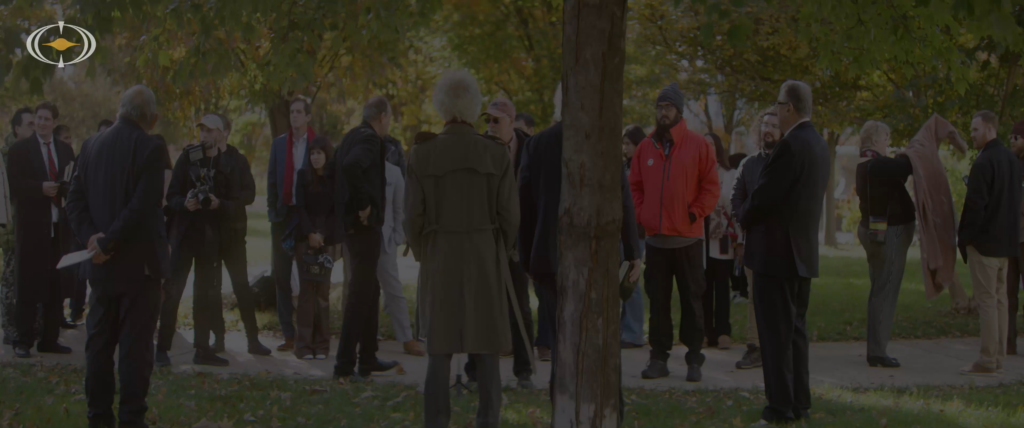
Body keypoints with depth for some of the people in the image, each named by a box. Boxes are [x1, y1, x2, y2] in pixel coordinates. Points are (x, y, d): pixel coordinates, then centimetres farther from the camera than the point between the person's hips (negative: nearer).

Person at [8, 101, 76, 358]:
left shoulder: (65, 150, 14)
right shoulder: (21, 149, 1)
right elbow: (15, 184, -7)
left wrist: (68, 185, -9)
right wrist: (41, 188, -21)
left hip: (58, 225, 4)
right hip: (32, 224, -4)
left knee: (56, 285, 6)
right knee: (29, 285, -2)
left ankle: (50, 339, 13)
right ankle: (23, 341, 2)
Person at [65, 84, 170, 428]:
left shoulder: (92, 145, 5)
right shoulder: (150, 149, -12)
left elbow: (75, 199, 2)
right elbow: (142, 206, -19)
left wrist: (91, 236, -7)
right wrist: (108, 242, -14)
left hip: (102, 263, 5)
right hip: (139, 262, -5)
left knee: (99, 341, 11)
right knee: (136, 344, -1)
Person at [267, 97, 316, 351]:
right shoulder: (279, 144, 12)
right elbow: (272, 179, 12)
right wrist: (273, 209, 2)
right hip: (283, 215, 4)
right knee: (281, 275, 2)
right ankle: (289, 335, 7)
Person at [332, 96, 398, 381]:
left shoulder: (351, 137, 14)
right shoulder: (370, 140, -15)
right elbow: (351, 166, -34)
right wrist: (363, 204, -24)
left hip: (350, 223, 10)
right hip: (364, 225, -10)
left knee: (369, 289, 19)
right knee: (361, 294, -5)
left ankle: (368, 359, 26)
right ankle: (345, 365, -5)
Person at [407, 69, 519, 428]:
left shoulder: (422, 154, -6)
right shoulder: (497, 154, -6)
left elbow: (414, 216, -6)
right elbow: (509, 215, -4)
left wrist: (423, 256, 12)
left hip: (440, 257, 0)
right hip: (486, 257, 0)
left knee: (440, 348, 6)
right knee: (485, 349, 6)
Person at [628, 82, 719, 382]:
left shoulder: (697, 145, -1)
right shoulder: (646, 147, 8)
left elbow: (711, 186, 0)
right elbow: (635, 186, 15)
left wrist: (695, 213, -8)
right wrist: (641, 214, 3)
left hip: (688, 237, -3)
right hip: (656, 238, 3)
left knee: (692, 300, 2)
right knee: (658, 301, 6)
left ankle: (694, 360, 7)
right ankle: (659, 358, 11)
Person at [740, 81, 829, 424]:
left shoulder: (791, 146, -19)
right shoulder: (818, 144, 11)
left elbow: (764, 195, -19)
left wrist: (745, 219, 1)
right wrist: (752, 216, 14)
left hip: (777, 251, -9)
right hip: (802, 250, 9)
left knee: (776, 331, -4)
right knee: (795, 329, 14)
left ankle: (781, 405, -3)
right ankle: (799, 402, 18)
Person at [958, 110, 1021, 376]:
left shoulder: (984, 163, -16)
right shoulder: (1011, 160, 12)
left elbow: (975, 204, -19)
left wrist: (963, 236, -10)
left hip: (983, 241, -9)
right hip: (1005, 241, 9)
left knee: (986, 301, -7)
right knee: (999, 299, 11)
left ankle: (987, 361, -7)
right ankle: (997, 359, 14)